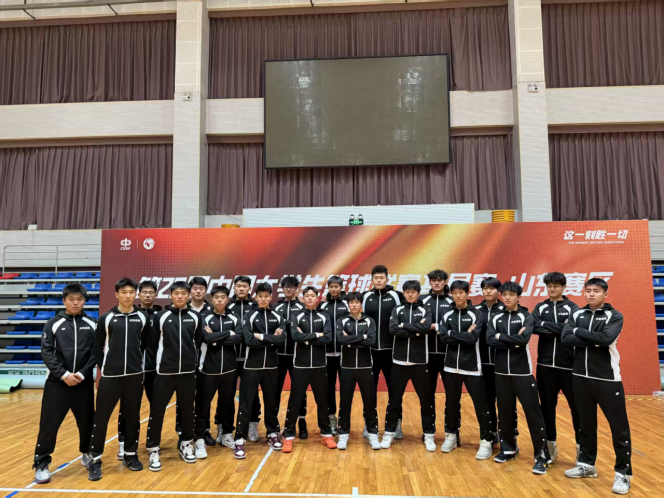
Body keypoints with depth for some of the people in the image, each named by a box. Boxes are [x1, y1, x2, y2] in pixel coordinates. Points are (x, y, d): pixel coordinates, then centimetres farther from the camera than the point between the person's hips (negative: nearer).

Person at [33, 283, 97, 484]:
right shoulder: (53, 324, 0)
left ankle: (87, 454, 34)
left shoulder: (92, 324, 3)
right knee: (49, 424, -1)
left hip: (84, 383, 2)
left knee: (87, 422, 12)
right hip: (57, 383, -1)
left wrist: (82, 374, -12)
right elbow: (47, 352, -5)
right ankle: (41, 464, 15)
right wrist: (64, 374, -14)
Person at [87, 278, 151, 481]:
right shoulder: (106, 318, -2)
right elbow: (97, 347, 6)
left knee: (132, 417, 11)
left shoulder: (142, 318, 2)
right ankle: (95, 460, 16)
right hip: (110, 376, -1)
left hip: (135, 375, 2)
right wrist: (103, 366, 4)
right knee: (101, 418, 2)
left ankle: (130, 455, 26)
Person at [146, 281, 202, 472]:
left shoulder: (195, 317, 2)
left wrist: (193, 360, 8)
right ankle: (154, 450, 16)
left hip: (188, 372, 2)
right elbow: (153, 342, 0)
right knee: (157, 411, 2)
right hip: (164, 372, -2)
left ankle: (185, 444, 28)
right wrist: (160, 361, 1)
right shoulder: (161, 316, -4)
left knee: (187, 410, 12)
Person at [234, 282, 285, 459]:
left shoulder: (277, 317, 5)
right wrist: (271, 339, -13)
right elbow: (249, 340, -16)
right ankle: (240, 440, 7)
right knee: (246, 403, -2)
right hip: (252, 366, -3)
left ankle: (272, 434, 28)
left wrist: (261, 336, -14)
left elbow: (282, 340, -9)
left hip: (270, 366, 3)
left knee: (271, 401, 13)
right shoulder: (249, 315, -3)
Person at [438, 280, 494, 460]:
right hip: (452, 367, 3)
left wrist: (452, 333, -12)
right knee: (451, 403, 13)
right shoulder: (447, 315, 5)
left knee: (480, 405, 1)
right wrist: (464, 335, -13)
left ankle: (486, 441, 14)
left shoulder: (476, 315, -4)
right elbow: (443, 338, -7)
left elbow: (473, 338, -17)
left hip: (472, 367, -3)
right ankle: (451, 436, 29)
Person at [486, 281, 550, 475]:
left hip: (522, 372, -3)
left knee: (533, 413, -2)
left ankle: (542, 456, 8)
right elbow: (490, 340, -8)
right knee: (504, 412, 12)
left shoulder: (526, 316, -3)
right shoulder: (496, 318, 6)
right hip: (502, 372, 4)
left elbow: (524, 339, -20)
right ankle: (508, 449, 27)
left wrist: (501, 336, -11)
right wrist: (513, 341, -16)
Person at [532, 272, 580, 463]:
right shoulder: (540, 308, 8)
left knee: (577, 407, 2)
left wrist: (546, 325, -15)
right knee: (547, 406, 11)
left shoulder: (572, 308, 1)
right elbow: (534, 327, -9)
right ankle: (550, 445, 24)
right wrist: (559, 329, -19)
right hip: (545, 365, 3)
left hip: (568, 366, -2)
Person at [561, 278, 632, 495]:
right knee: (586, 423, 15)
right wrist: (593, 341, -18)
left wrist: (579, 332, -13)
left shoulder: (614, 316, -5)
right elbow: (566, 338, -9)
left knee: (618, 426, 2)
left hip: (607, 378, -4)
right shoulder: (577, 314, 6)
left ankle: (623, 473, 16)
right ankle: (587, 464, 30)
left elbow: (606, 338, -23)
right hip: (581, 377, 4)